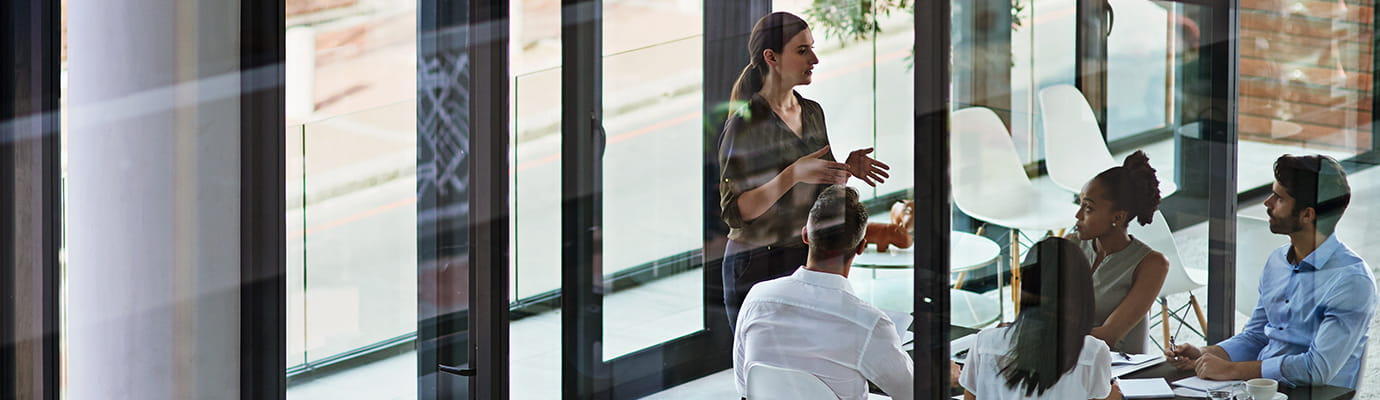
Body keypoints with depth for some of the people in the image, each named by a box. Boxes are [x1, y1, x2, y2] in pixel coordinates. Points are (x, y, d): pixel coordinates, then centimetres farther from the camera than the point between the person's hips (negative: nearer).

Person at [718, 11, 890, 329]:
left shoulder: (813, 113, 11)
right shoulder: (745, 124, -11)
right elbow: (735, 211, -16)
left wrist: (847, 170, 0)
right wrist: (794, 174, -25)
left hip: (809, 263, 6)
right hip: (758, 266, -6)